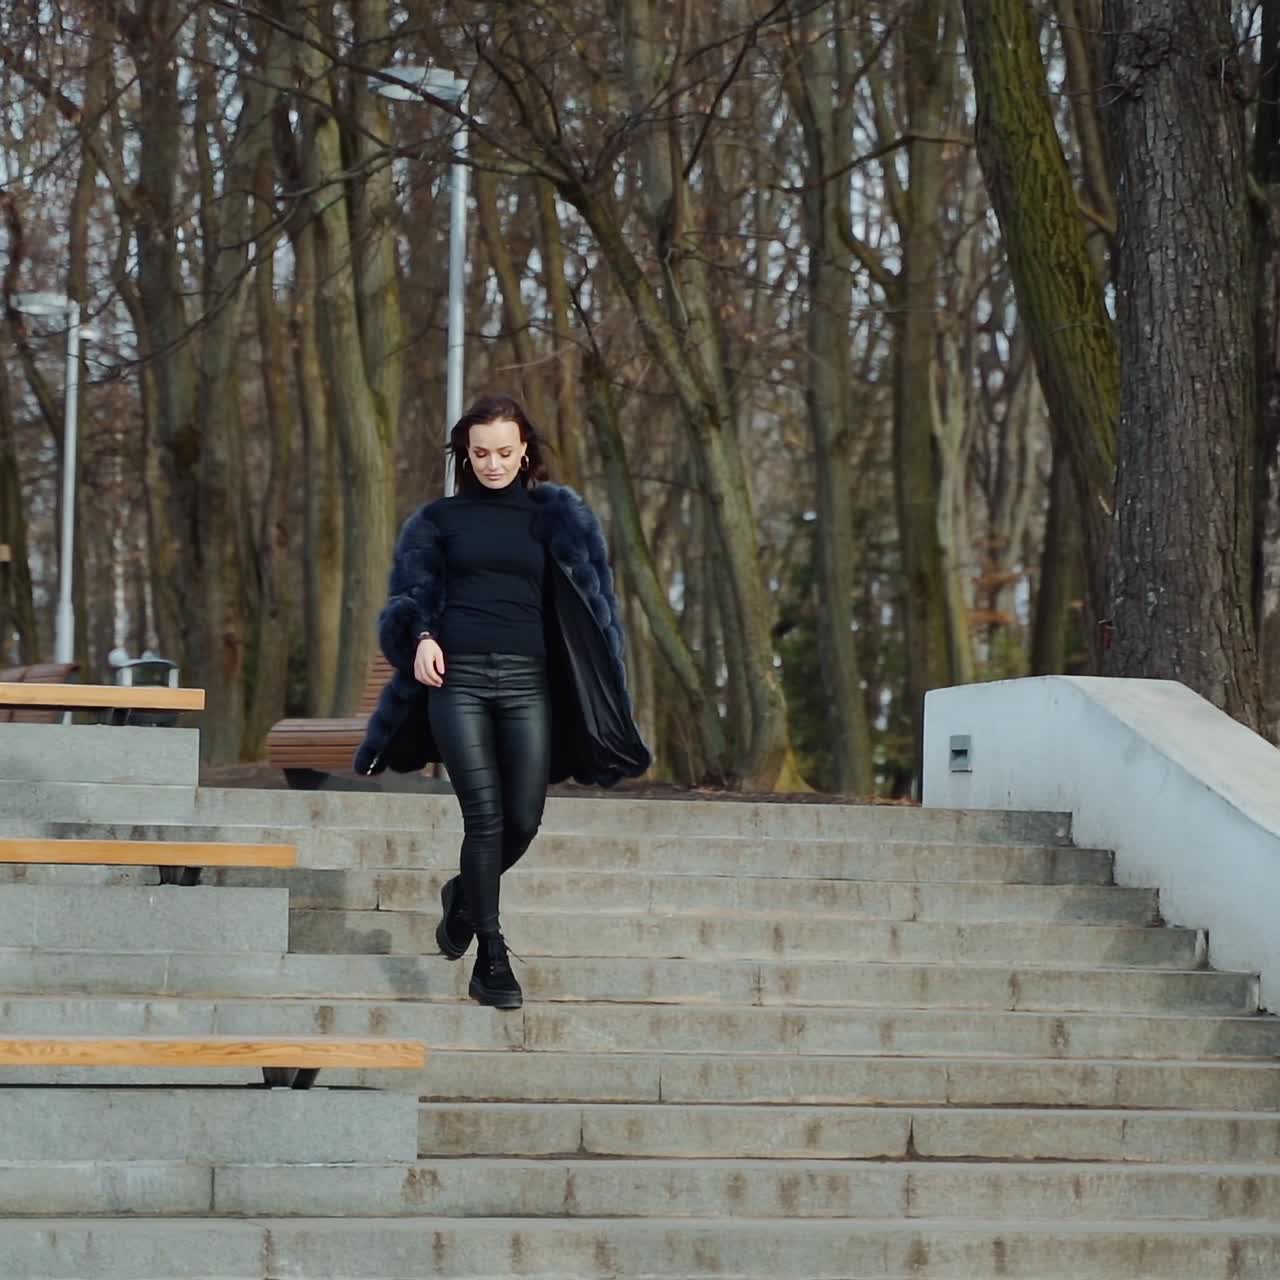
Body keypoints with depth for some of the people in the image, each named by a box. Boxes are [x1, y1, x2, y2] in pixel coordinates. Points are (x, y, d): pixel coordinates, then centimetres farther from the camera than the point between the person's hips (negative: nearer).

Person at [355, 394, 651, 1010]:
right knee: (484, 816, -10)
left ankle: (464, 896, 29)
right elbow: (414, 591, 8)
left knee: (523, 819, -3)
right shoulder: (440, 519, 13)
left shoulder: (555, 517, 12)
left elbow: (587, 594, 7)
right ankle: (491, 962, -5)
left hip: (527, 683, 1)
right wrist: (423, 636, -15)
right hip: (458, 677, -1)